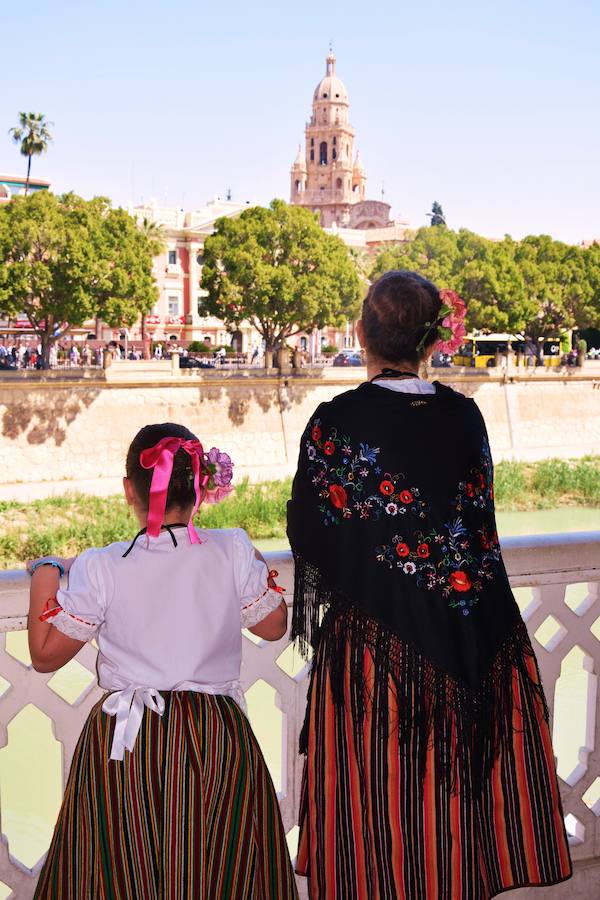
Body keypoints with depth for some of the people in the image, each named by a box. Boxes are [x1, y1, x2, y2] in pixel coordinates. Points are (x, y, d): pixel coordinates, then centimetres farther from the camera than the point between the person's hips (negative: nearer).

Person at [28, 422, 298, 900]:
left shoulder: (99, 568, -10)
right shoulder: (233, 552, -7)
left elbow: (45, 654, -1)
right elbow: (273, 626, 7)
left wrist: (45, 573, 10)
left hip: (125, 742, -1)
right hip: (216, 738, 1)